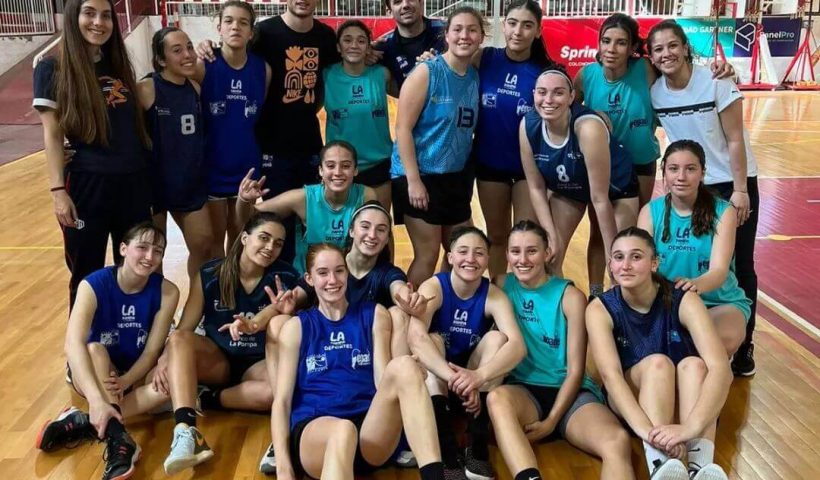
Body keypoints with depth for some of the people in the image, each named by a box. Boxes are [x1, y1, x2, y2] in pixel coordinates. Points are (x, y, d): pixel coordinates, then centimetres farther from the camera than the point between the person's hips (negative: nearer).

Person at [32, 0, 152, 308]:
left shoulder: (118, 66, 10)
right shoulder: (52, 69, -4)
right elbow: (52, 136, -7)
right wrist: (58, 191, -13)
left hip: (134, 182, 5)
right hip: (87, 185, -5)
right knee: (88, 275, 7)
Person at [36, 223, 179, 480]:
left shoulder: (166, 291, -16)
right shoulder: (94, 285, -22)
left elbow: (152, 350, -15)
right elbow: (73, 344, -36)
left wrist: (124, 382, -33)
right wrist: (97, 399, -48)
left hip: (136, 373, 2)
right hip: (94, 372, -2)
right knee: (95, 349, -34)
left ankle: (82, 422, -27)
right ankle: (118, 438, -41)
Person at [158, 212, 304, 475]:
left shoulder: (286, 279, -5)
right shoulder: (209, 274, -5)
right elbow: (184, 329, -9)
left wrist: (283, 315, -32)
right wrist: (165, 358, -28)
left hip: (260, 363, -1)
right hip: (217, 360, 1)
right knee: (179, 340, -31)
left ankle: (206, 399, -20)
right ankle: (186, 431, -45)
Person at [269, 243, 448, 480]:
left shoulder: (374, 315, 16)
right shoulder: (296, 327, 12)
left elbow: (384, 380, 8)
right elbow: (282, 400, 6)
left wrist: (410, 375, -18)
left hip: (370, 426, 2)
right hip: (314, 428, -2)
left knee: (403, 365, -29)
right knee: (342, 430, -40)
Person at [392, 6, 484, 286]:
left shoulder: (476, 77, 6)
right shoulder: (427, 72, -11)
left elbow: (470, 129, 12)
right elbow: (403, 128, -15)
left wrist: (469, 175, 6)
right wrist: (413, 179, -19)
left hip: (457, 177, 6)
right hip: (421, 176, -6)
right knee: (428, 255, 0)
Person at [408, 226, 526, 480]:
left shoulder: (494, 296, -13)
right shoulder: (433, 288, -18)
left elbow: (517, 345, -30)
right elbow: (415, 337, -38)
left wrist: (479, 376, -49)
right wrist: (455, 378, -53)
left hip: (478, 382, 1)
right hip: (435, 380, -1)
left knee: (496, 337, -23)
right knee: (432, 340, -29)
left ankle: (477, 445, -25)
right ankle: (447, 452, -37)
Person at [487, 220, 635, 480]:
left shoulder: (570, 297, 1)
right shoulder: (502, 285, 8)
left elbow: (575, 371, -2)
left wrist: (551, 420, -13)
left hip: (569, 393, 0)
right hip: (522, 390, 1)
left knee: (618, 441, -33)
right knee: (497, 397, -38)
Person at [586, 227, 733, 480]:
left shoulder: (683, 301, -18)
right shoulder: (600, 309, -16)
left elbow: (721, 367, -31)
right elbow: (610, 374, -32)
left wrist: (691, 426, -49)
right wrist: (647, 429, -50)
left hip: (681, 397, 1)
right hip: (631, 401, 0)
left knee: (694, 365, -30)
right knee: (657, 362, -31)